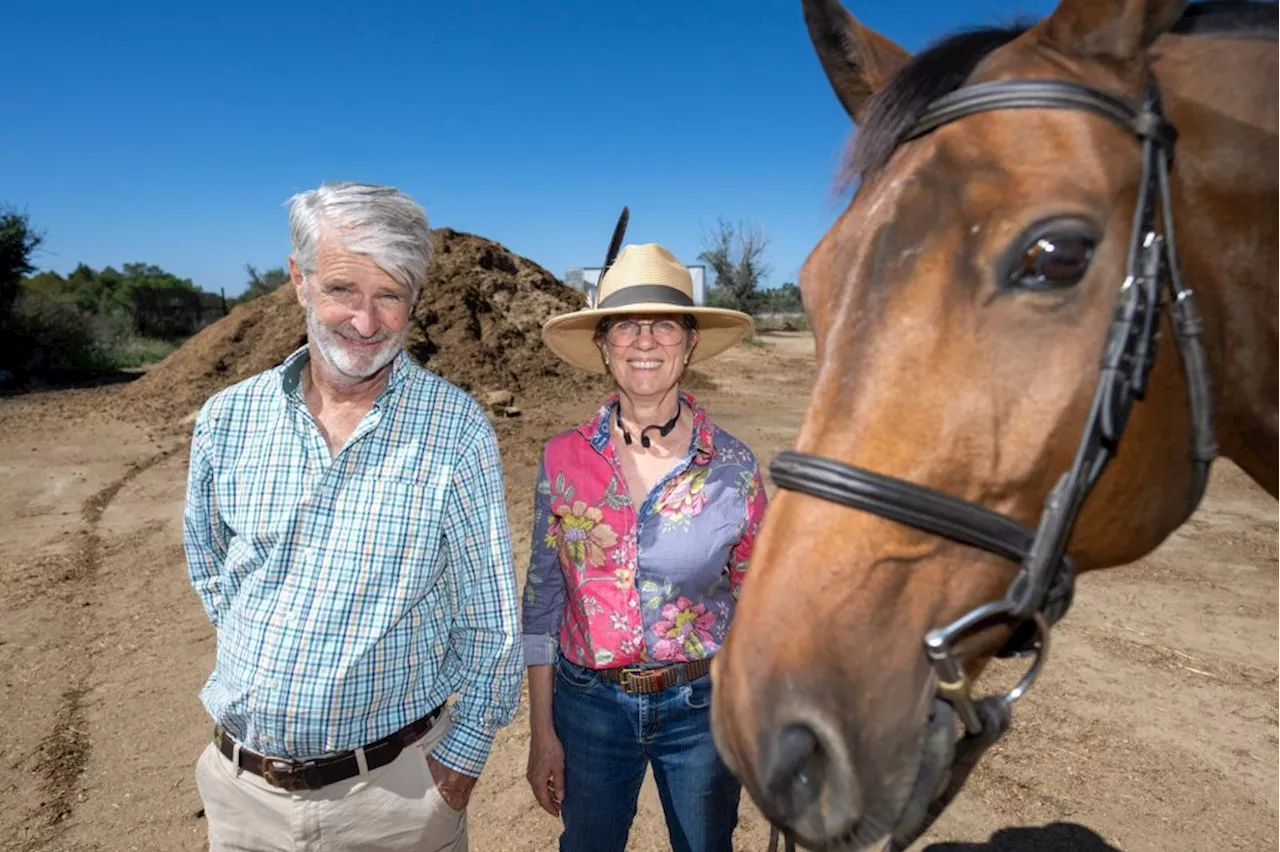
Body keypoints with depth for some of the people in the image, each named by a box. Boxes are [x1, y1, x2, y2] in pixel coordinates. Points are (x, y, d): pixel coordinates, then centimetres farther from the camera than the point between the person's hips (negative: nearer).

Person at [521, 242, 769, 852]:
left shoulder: (733, 466, -12)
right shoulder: (564, 459, -10)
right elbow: (543, 597, -2)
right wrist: (541, 732, 0)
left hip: (703, 706, 0)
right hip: (589, 704, 1)